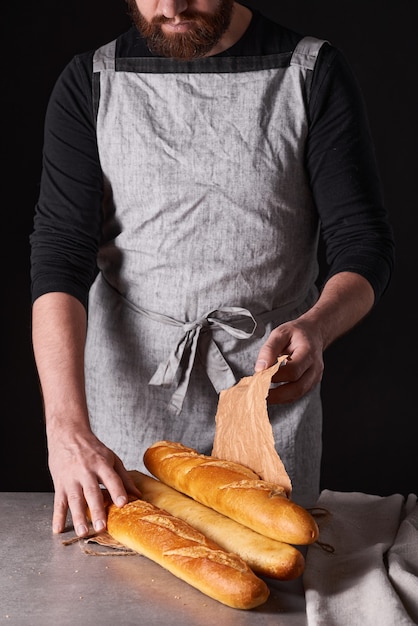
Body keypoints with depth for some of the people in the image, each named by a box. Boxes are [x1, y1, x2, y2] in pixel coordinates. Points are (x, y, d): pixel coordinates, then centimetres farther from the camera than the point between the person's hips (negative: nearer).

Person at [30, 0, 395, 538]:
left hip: (269, 392, 0)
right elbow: (59, 254, -10)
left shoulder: (314, 73, -2)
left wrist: (315, 327, -28)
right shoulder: (90, 84, -1)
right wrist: (67, 427, -24)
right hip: (128, 396, 1)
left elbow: (363, 241, -5)